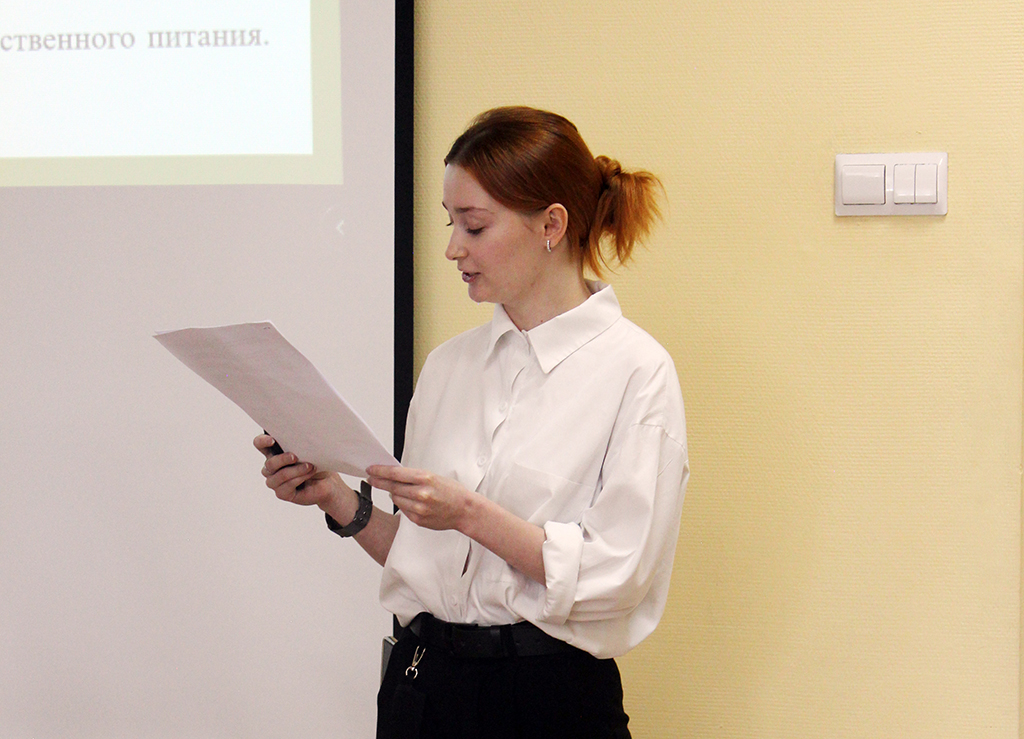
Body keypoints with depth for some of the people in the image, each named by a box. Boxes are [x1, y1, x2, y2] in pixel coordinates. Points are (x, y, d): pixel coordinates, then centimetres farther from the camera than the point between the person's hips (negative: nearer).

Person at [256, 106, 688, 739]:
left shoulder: (635, 370, -10)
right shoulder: (450, 365, 8)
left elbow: (618, 572, -16)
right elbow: (421, 555, 11)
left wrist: (471, 514, -23)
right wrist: (339, 501, -5)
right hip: (426, 682, 5)